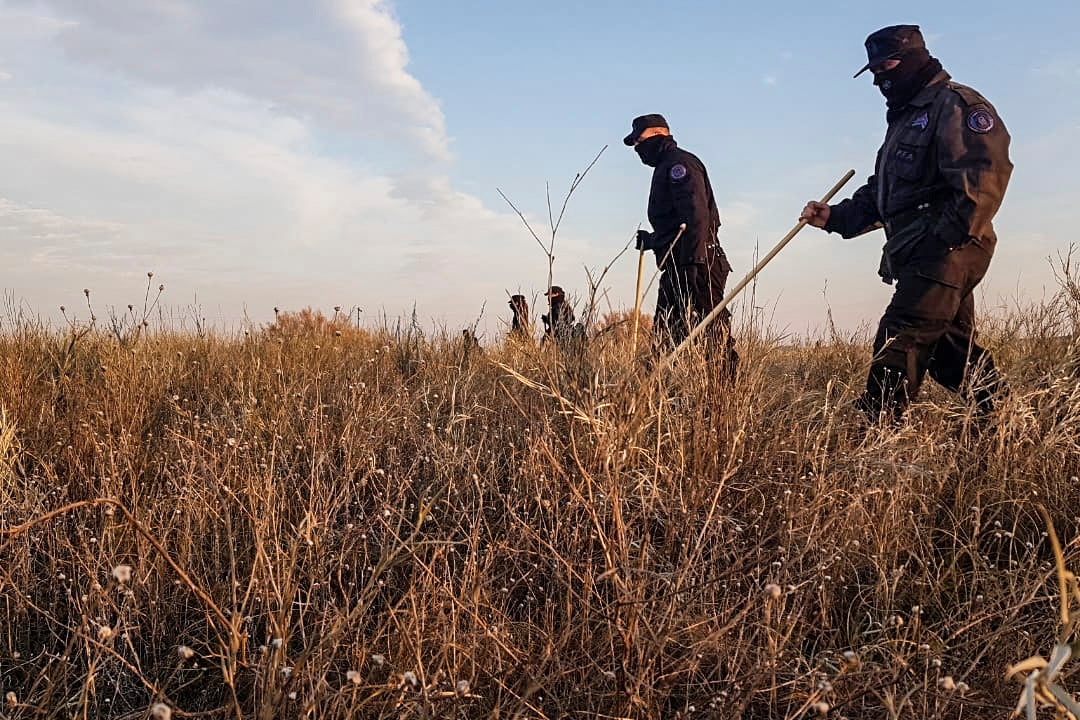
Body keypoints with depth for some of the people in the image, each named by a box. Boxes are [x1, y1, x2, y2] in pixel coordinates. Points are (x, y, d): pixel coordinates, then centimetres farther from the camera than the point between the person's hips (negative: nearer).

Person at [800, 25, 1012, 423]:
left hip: (945, 251, -10)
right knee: (953, 345, 12)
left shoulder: (956, 104, -5)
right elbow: (878, 194, 25)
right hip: (920, 256, 10)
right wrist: (834, 217, 10)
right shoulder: (905, 119, 26)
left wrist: (950, 236, -26)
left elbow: (985, 174, -18)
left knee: (899, 339, -15)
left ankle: (873, 425, -16)